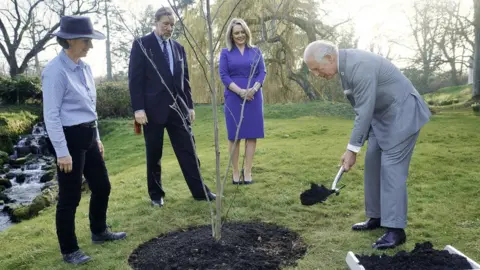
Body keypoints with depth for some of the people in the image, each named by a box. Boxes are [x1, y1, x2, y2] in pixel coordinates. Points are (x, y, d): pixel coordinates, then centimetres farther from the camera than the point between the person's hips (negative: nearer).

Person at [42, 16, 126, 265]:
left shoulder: (84, 67, 9)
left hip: (88, 135, 9)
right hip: (69, 137, -8)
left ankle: (99, 232, 39)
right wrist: (62, 152, -19)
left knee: (102, 186, 17)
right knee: (70, 196, 3)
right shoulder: (55, 70, -16)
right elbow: (51, 115, -17)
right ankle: (69, 250, 20)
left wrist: (97, 138, 18)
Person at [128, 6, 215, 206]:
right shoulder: (141, 44, -1)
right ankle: (156, 193, 22)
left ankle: (199, 190, 12)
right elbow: (135, 79, -7)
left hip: (178, 108, 4)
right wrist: (138, 108, -14)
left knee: (188, 151, 4)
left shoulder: (178, 48, 14)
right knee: (154, 154, 7)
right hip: (153, 109, -4)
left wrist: (190, 105, 11)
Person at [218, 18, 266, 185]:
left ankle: (247, 171, 9)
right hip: (233, 98, -2)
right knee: (234, 135, 1)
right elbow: (223, 75, -3)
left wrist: (253, 89, -15)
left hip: (253, 98, 2)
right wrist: (240, 91, -16)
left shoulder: (256, 51, 11)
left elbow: (262, 72, 3)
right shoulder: (225, 53, 5)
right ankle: (235, 172, 10)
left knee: (252, 134, 1)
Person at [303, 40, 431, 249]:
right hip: (382, 114, 10)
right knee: (373, 165, 10)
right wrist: (357, 142, 8)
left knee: (391, 167, -12)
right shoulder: (344, 64, 1)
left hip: (402, 113, -10)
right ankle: (376, 217, 21)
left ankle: (396, 229, -5)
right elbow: (362, 108, 8)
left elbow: (364, 111, -27)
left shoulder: (359, 66, -29)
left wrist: (352, 149, -21)